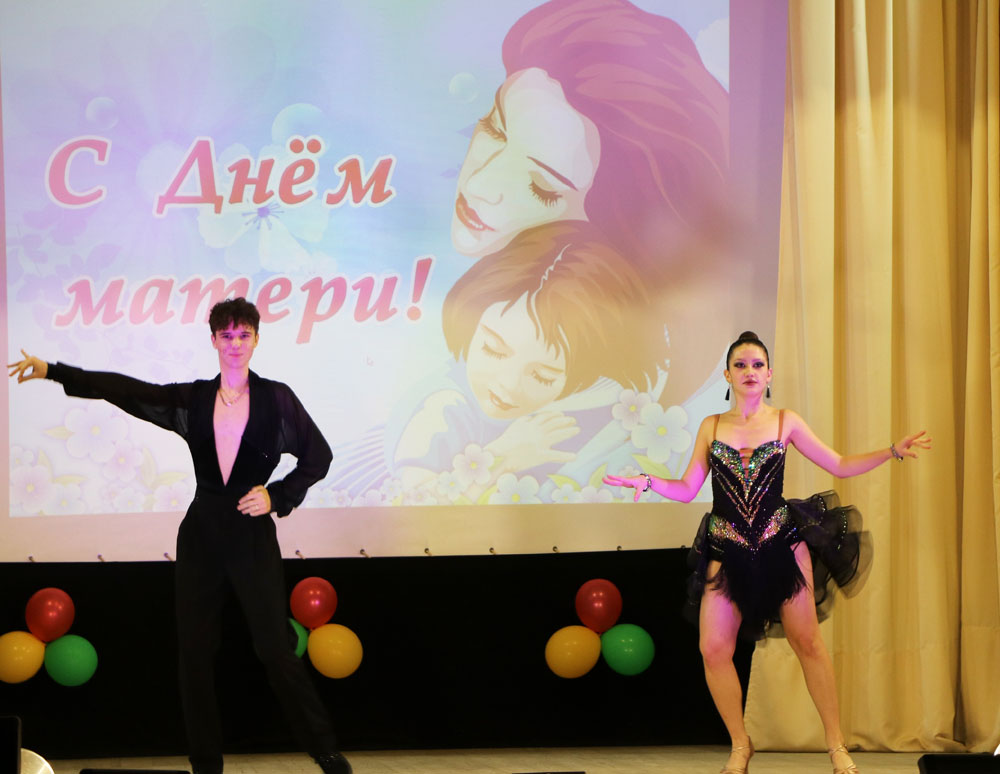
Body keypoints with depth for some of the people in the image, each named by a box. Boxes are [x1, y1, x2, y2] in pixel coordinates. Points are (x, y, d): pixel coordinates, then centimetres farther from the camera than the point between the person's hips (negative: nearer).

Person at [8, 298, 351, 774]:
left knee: (276, 650, -6)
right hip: (201, 536, 3)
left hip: (253, 537, -3)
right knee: (195, 651, 3)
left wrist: (277, 496, -8)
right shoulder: (191, 400, 6)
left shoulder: (276, 398, -1)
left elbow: (318, 457, 5)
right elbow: (123, 390, 0)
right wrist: (53, 372, -8)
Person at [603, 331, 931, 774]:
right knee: (714, 649, -7)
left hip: (781, 542, -1)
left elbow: (840, 466, 7)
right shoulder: (711, 427, 7)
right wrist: (645, 481, -8)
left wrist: (894, 452, -4)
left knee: (806, 640, -3)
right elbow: (687, 489, 8)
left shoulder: (785, 422, 4)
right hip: (727, 551, 1)